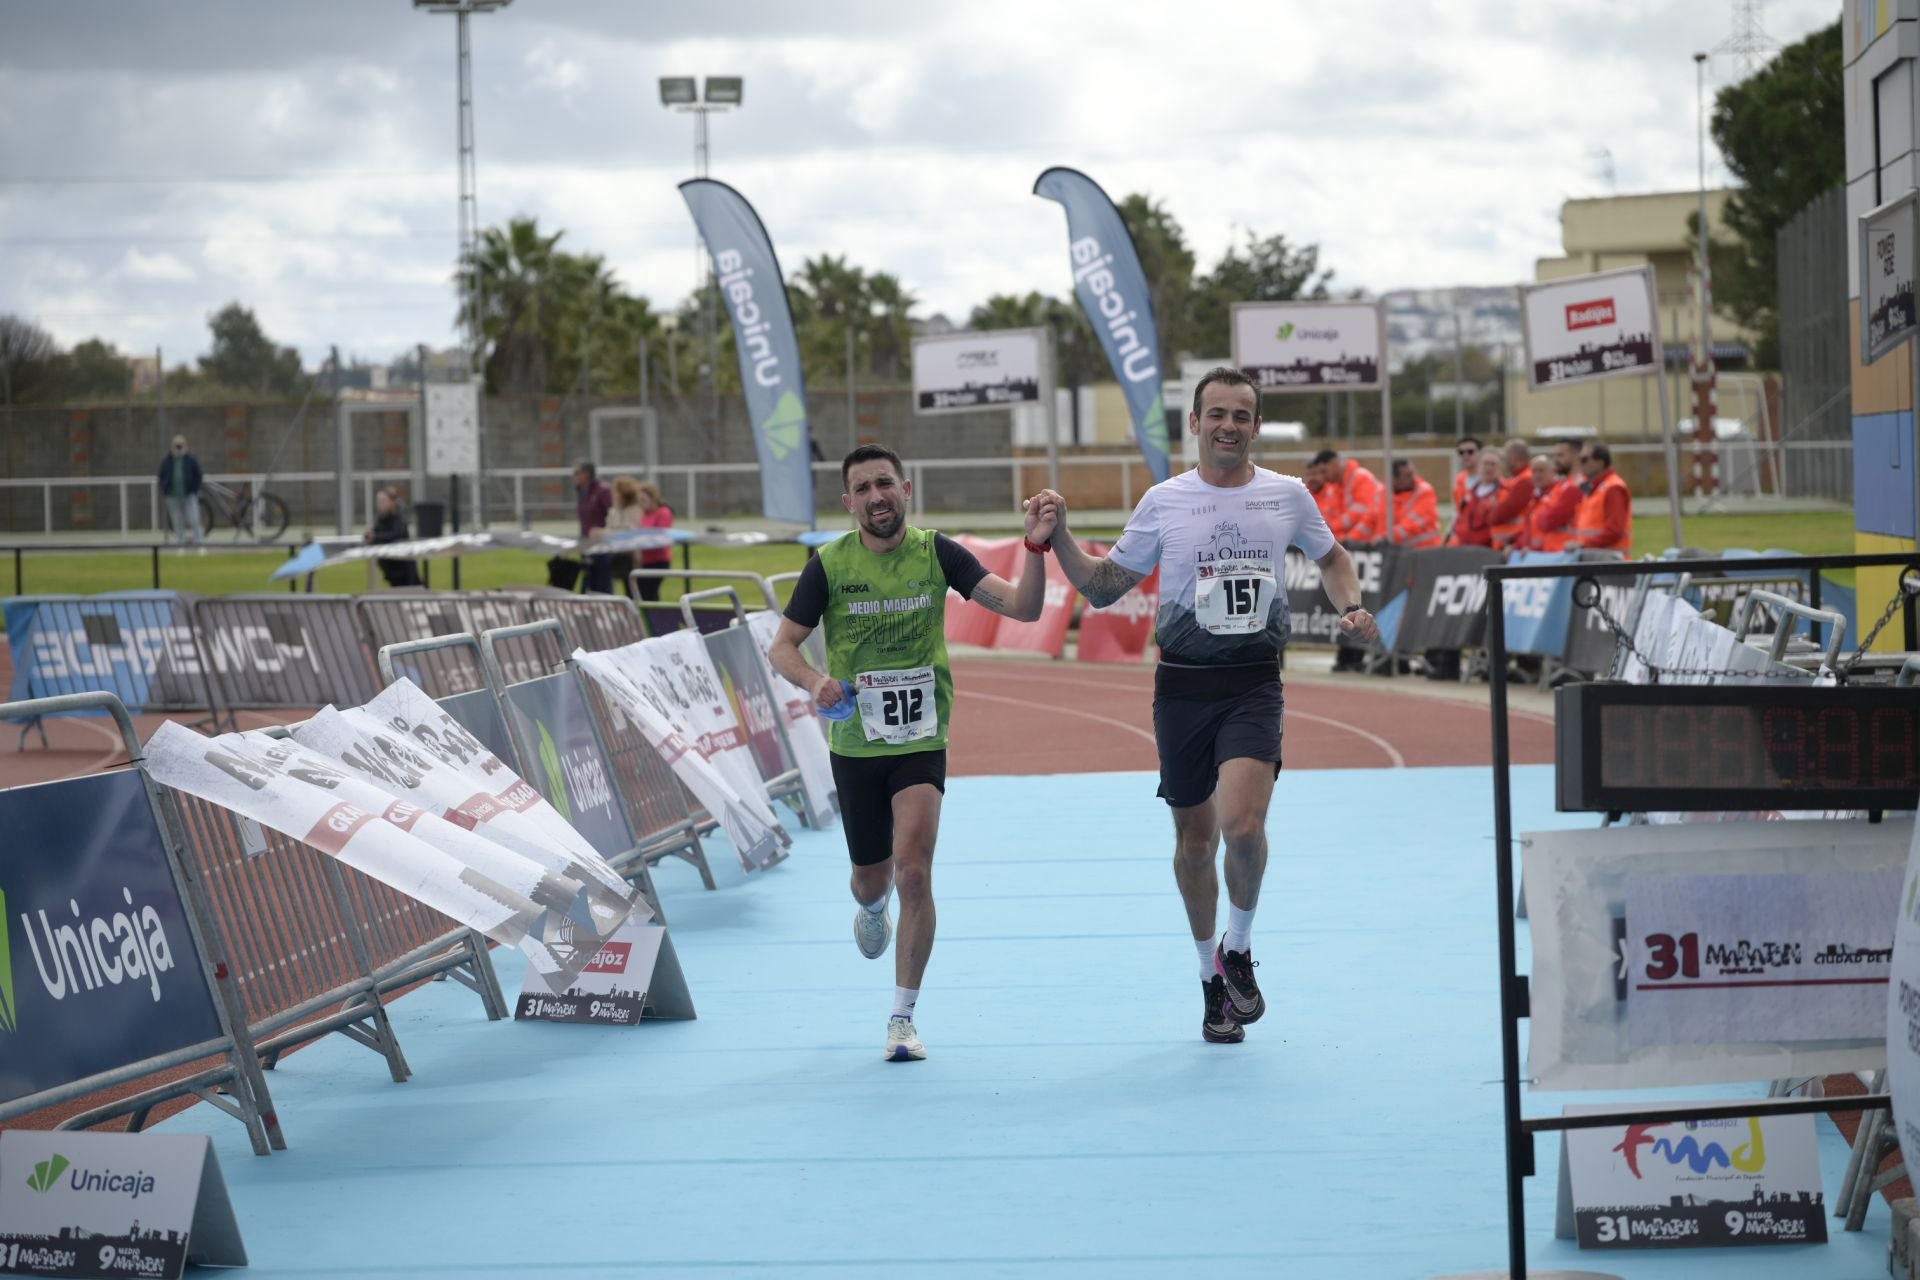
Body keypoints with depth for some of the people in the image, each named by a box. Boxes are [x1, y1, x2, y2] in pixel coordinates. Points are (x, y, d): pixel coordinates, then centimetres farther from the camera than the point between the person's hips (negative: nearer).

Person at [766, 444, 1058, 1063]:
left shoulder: (937, 554, -6)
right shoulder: (829, 566, -6)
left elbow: (1023, 607, -10)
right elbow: (781, 647, 0)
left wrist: (1036, 547, -28)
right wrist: (814, 681, -21)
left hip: (921, 739, -1)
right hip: (855, 743, 1)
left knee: (913, 872, -17)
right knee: (872, 879, 13)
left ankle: (903, 1018, -5)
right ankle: (870, 907, 54)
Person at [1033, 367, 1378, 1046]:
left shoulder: (1287, 495, 4)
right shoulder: (1164, 501, 3)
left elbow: (1331, 557, 23)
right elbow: (1103, 587, 9)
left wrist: (1352, 608, 5)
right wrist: (1058, 536, -5)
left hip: (1254, 684, -1)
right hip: (1182, 685, 1)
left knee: (1241, 824, -22)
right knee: (1195, 838, 8)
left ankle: (1238, 949, 4)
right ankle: (1213, 980, 27)